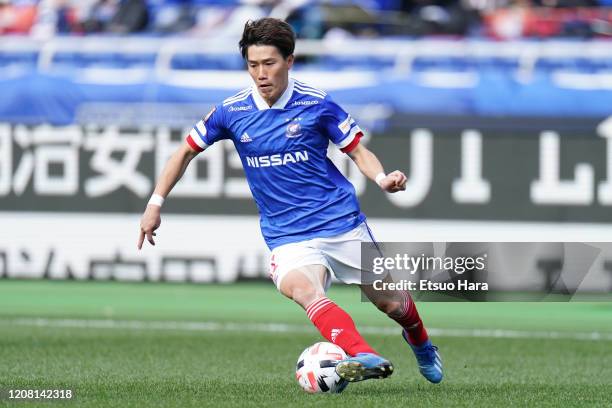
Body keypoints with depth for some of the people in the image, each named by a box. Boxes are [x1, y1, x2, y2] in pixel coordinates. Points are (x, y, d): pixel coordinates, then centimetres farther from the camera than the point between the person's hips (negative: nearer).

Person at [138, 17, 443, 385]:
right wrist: (156, 204, 7)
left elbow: (358, 151, 2)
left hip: (342, 222, 0)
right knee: (303, 289, -33)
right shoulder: (232, 112, -3)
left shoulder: (316, 104, -7)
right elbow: (187, 151, 11)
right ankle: (366, 358, -49)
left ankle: (421, 344, 45)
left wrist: (383, 178, -19)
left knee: (392, 303, 9)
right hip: (288, 236, 0)